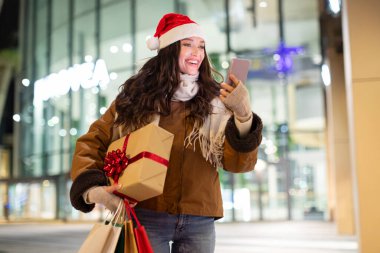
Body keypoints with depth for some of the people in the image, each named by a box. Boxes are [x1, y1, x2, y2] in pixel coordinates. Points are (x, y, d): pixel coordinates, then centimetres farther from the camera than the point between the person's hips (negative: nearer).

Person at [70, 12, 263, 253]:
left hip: (199, 223, 1)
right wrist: (91, 189, -12)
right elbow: (92, 143, 5)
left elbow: (238, 163, -7)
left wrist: (244, 116, -25)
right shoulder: (136, 96, 2)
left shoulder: (214, 101, 1)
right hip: (145, 217, -1)